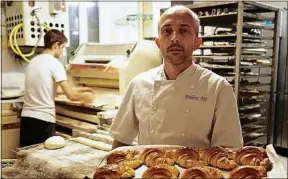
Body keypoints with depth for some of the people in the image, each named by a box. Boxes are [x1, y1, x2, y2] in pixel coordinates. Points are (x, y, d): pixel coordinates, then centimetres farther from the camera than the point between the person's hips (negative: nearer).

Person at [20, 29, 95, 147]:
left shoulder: (33, 61, 12)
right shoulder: (54, 63, -11)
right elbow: (71, 95, -15)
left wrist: (78, 89, 22)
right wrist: (86, 96, 6)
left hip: (26, 117, 7)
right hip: (43, 119, -7)